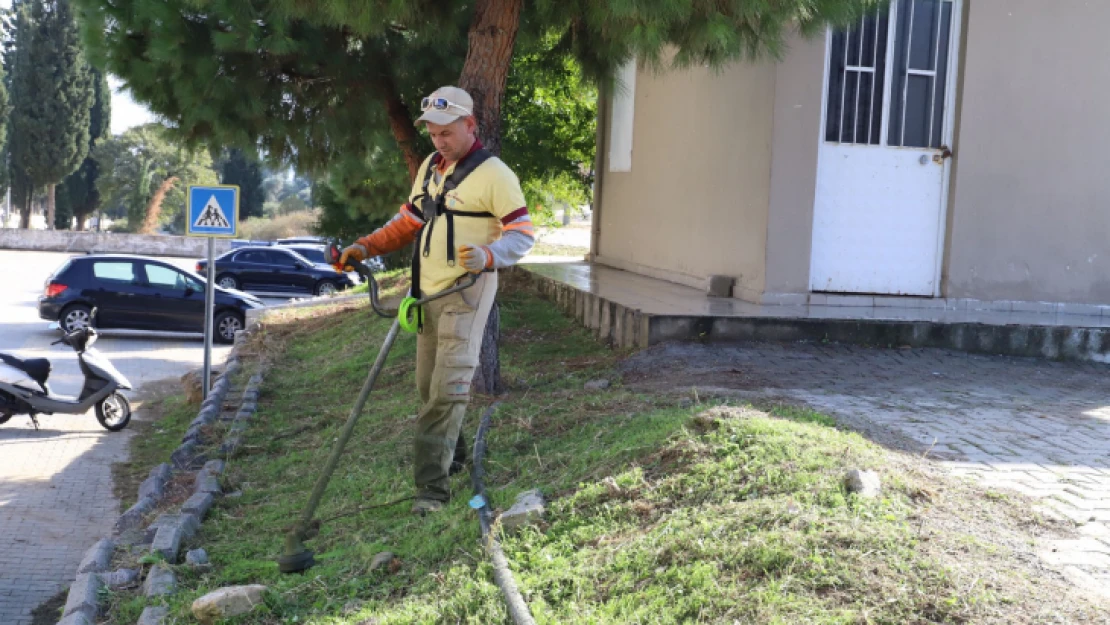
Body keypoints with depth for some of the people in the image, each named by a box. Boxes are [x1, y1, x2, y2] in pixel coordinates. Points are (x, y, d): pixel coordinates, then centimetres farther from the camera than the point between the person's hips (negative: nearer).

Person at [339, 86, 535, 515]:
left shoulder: (494, 174, -10)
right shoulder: (430, 167, 13)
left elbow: (523, 233, -12)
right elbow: (409, 220, 22)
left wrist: (488, 256, -31)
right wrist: (366, 247, 9)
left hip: (467, 292, -8)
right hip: (427, 291, 8)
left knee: (448, 389, -12)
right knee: (428, 385, 13)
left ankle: (432, 485, -9)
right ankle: (452, 453, 33)